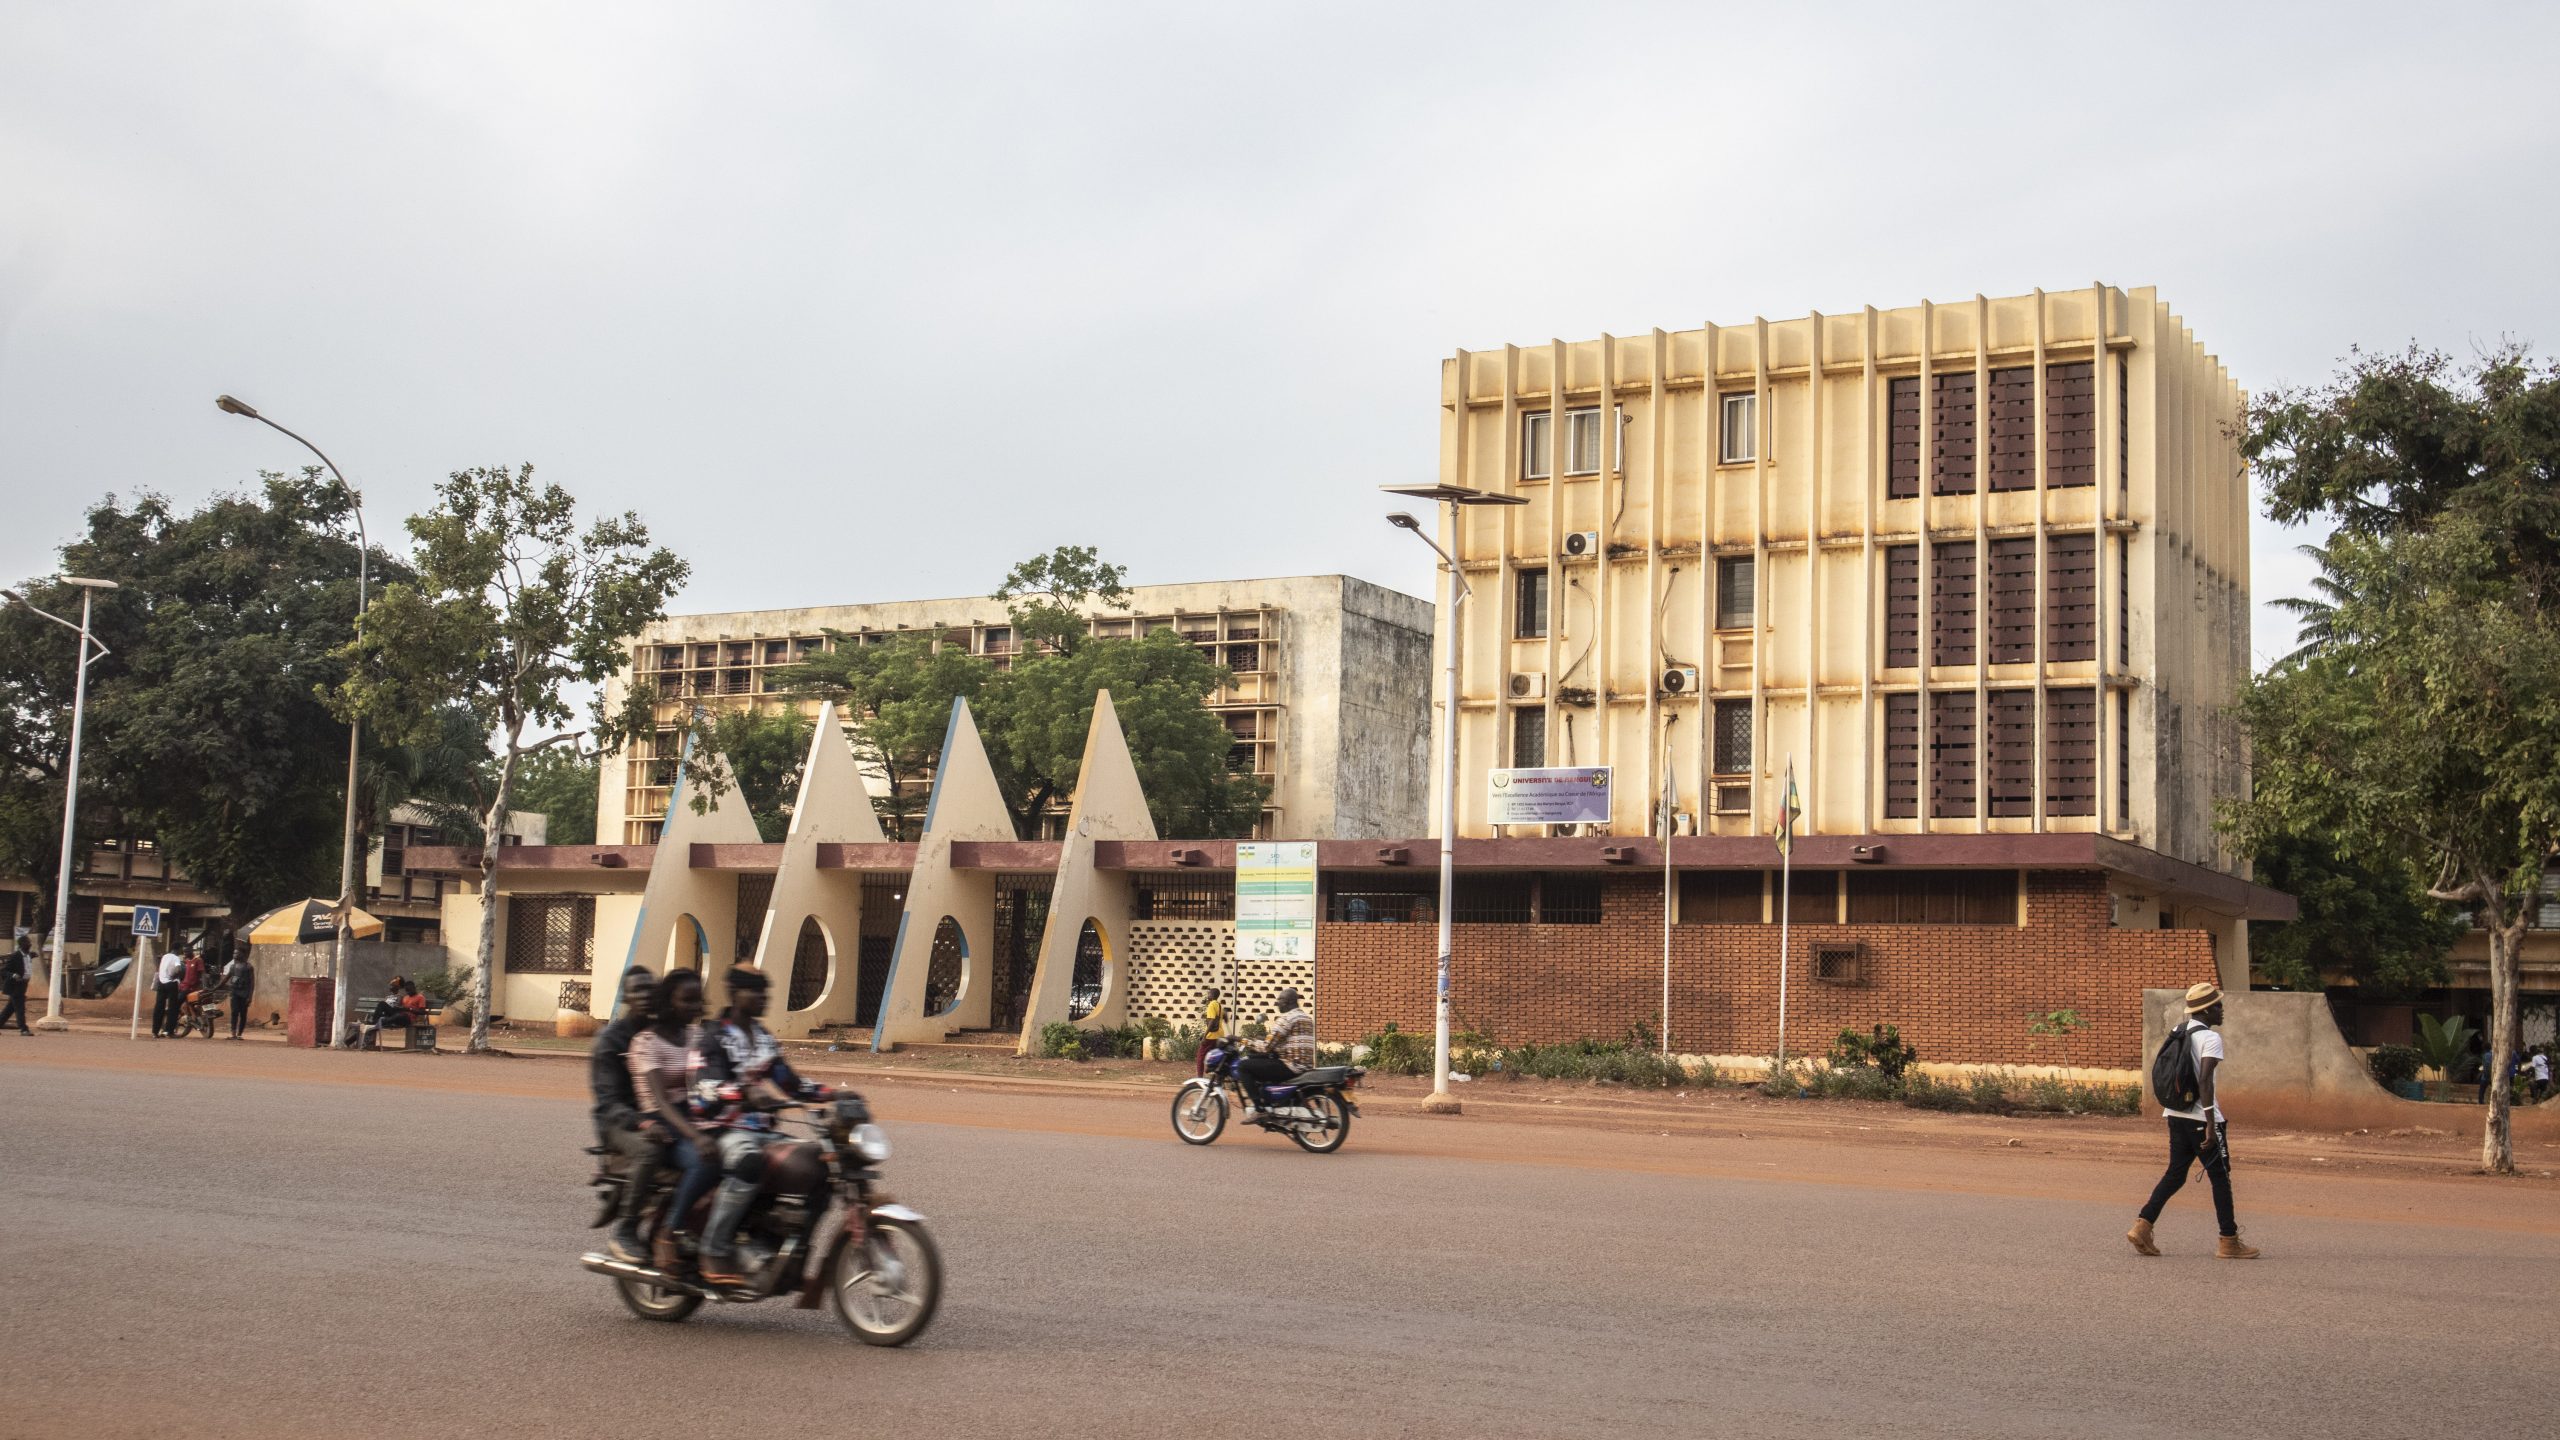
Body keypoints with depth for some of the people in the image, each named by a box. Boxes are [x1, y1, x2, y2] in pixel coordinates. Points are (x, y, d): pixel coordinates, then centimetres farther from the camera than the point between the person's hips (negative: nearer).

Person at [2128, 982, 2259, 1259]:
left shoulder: (2177, 1032, 11)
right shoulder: (2210, 1038, -13)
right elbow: (2204, 1081, -22)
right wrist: (2211, 1124, -23)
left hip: (2177, 1116, 8)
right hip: (2201, 1116, -8)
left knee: (2176, 1174, 12)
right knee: (2220, 1177, 3)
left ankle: (2142, 1226, 1)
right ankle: (2229, 1243, 8)